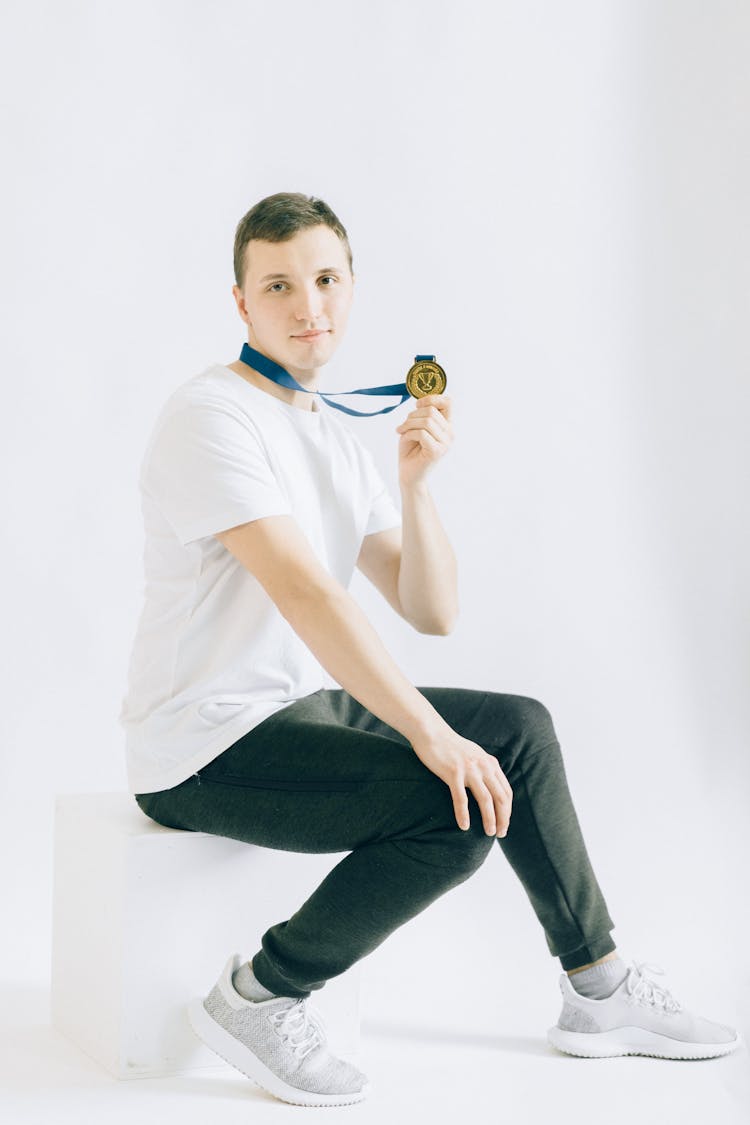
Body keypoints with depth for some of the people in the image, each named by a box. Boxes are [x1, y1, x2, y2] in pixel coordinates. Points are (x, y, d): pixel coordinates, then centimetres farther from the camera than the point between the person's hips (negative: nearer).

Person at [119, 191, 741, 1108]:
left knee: (520, 727, 11)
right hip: (206, 749, -9)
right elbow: (304, 591, -27)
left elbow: (431, 612, 9)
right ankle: (257, 998, -9)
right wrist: (430, 733, -31)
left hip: (298, 707, 9)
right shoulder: (213, 416, -15)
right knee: (461, 808, -24)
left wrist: (414, 484, -7)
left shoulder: (336, 435, 13)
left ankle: (599, 991, 21)